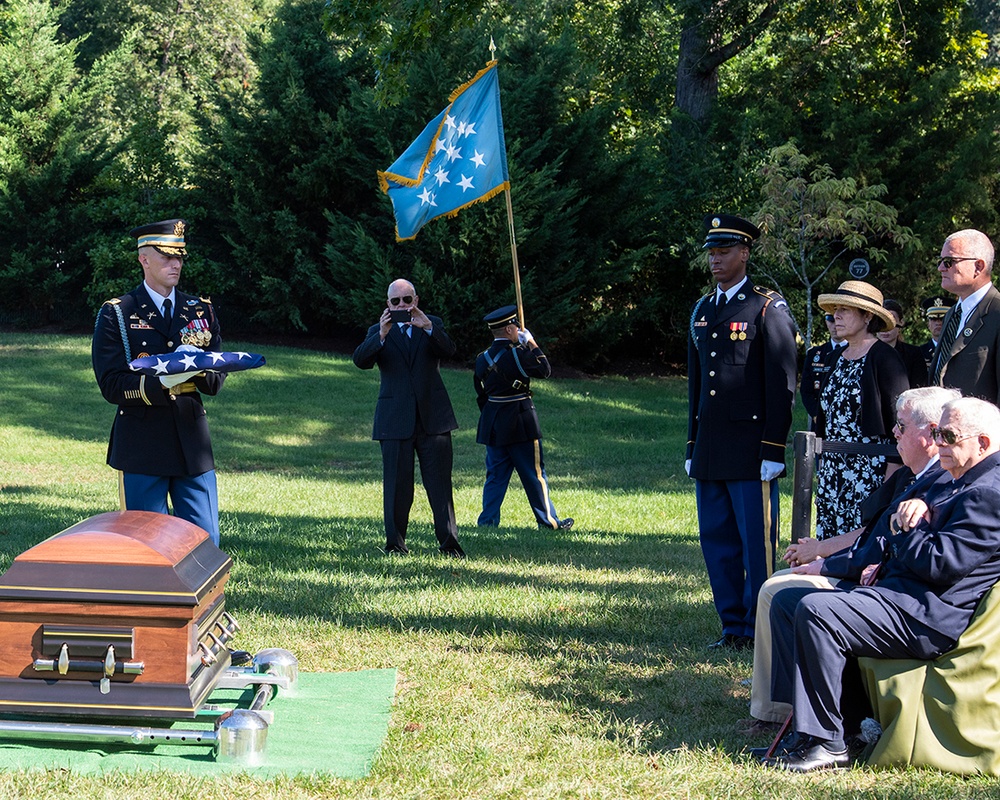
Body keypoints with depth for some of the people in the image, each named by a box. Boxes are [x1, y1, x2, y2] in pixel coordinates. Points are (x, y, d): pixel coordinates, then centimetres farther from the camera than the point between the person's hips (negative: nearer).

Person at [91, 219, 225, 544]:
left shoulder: (202, 310, 13)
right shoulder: (116, 314, 1)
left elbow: (216, 382, 10)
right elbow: (111, 385, -8)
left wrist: (199, 368, -14)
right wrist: (162, 382, -23)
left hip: (193, 443, 4)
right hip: (141, 448, -3)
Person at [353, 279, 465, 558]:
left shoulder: (433, 325, 10)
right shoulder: (378, 332, 7)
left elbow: (448, 349, -10)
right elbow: (360, 360, -10)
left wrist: (428, 328, -28)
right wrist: (381, 336, -27)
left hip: (432, 418, 0)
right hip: (395, 420, 0)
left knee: (440, 483, 0)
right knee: (397, 485, 1)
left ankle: (449, 542, 3)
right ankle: (395, 543, 7)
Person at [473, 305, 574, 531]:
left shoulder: (483, 359, 4)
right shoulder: (518, 354, -16)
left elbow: (481, 394, 11)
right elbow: (545, 370, -5)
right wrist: (531, 343, 1)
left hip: (493, 425, 6)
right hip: (520, 424, -6)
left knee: (496, 474, 11)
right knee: (534, 473, 5)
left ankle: (488, 521, 8)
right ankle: (548, 521, 13)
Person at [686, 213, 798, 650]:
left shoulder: (768, 308, -5)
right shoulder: (701, 311, 16)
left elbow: (782, 383, -8)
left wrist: (774, 449, -13)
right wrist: (692, 446, 16)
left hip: (750, 449, -7)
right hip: (710, 448, 7)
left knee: (756, 543, -3)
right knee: (717, 541, 9)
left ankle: (758, 631, 3)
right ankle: (733, 626, 17)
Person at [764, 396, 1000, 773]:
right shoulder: (953, 484, 21)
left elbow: (941, 564, -22)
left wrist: (905, 530, -5)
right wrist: (885, 564, 9)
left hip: (927, 618, -12)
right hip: (900, 593, 12)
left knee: (816, 612, -28)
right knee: (786, 602, 7)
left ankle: (827, 742, -22)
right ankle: (803, 726, 0)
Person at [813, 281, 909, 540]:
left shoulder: (884, 358, -9)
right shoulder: (840, 360, 15)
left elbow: (899, 422, -12)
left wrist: (891, 478, -16)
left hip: (869, 472, -8)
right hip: (832, 470, 8)